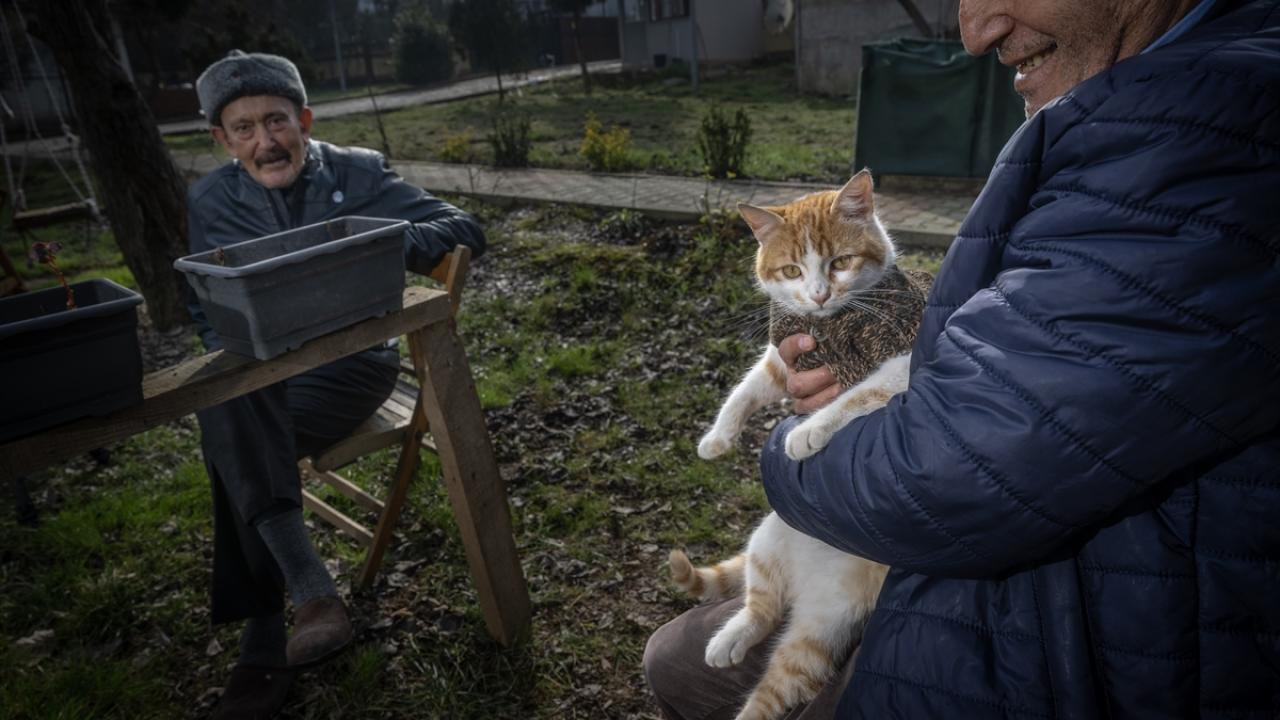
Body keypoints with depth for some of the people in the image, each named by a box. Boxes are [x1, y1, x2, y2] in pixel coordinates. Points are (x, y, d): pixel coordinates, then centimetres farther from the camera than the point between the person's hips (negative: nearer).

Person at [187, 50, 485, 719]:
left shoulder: (358, 172, 1)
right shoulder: (208, 204, 8)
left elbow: (465, 228, -7)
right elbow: (206, 314, 12)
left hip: (352, 360, -3)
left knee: (236, 434, -28)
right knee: (227, 410, -31)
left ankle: (264, 644, -17)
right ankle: (313, 596, -29)